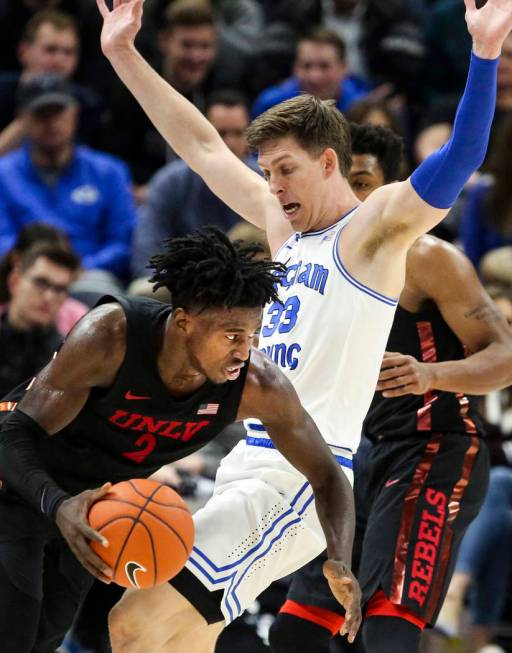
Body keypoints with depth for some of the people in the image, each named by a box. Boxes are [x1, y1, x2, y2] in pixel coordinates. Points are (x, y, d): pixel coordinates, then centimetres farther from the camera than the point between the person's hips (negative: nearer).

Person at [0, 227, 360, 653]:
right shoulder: (110, 336, -36)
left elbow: (326, 475, -12)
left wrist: (340, 564, -30)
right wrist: (57, 505, -54)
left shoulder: (259, 386, -25)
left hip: (102, 499, 5)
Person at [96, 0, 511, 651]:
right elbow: (200, 144, 26)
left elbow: (457, 161, -22)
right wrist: (123, 55, 26)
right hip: (249, 465, 9)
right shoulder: (284, 226, 18)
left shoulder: (371, 229, -5)